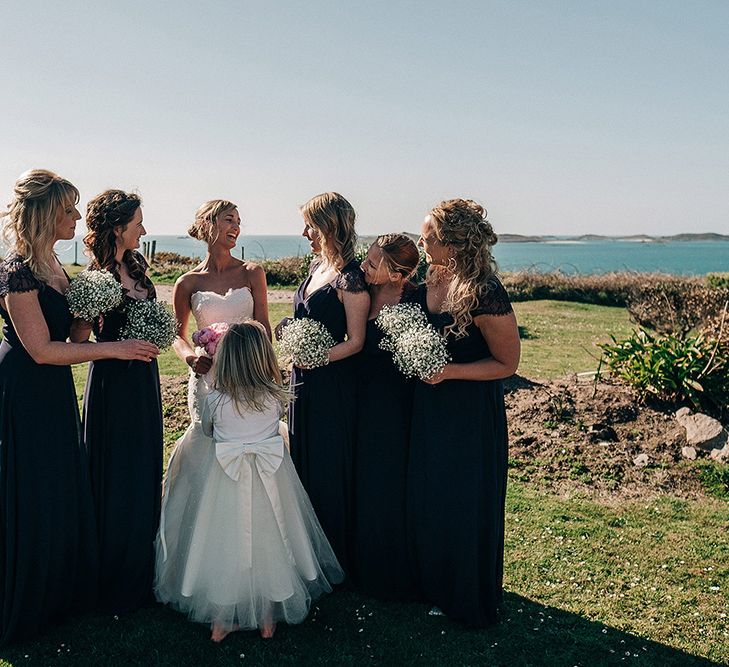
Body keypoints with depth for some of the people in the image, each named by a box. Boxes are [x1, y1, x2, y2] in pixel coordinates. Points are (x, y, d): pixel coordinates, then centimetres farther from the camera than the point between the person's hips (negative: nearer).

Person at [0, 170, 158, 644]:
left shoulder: (49, 263, 8)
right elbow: (41, 349, -22)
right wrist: (113, 349, -21)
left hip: (52, 392, 9)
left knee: (61, 491, 18)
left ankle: (60, 589, 35)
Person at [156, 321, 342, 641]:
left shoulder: (214, 400, -12)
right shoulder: (276, 398, -11)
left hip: (226, 482, -1)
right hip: (269, 482, 1)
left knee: (225, 542, 14)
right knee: (267, 539, 16)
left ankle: (222, 620, 24)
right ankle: (268, 617, 28)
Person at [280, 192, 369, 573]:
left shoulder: (350, 278, -17)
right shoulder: (317, 266, 10)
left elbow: (355, 342, -18)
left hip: (333, 385, -9)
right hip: (304, 381, 9)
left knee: (328, 470, 3)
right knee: (303, 463, 17)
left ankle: (334, 559, 21)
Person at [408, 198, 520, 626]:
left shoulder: (486, 296, -23)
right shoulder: (430, 283, -1)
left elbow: (507, 364, -16)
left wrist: (449, 371, -25)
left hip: (472, 414, -8)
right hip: (430, 408, 8)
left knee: (466, 508, 7)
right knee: (426, 499, 19)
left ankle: (470, 600, 31)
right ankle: (433, 584, 42)